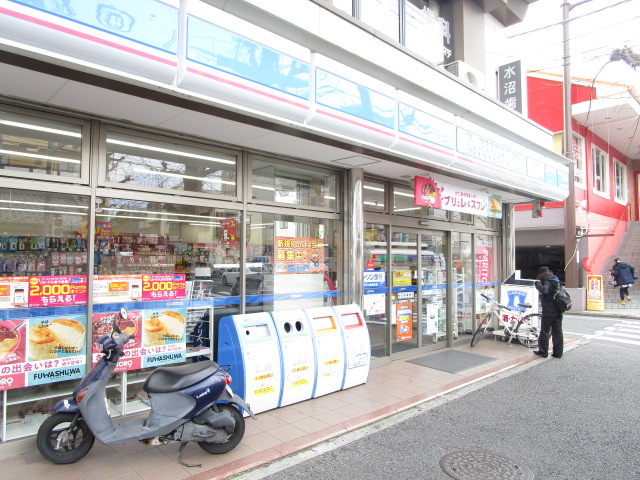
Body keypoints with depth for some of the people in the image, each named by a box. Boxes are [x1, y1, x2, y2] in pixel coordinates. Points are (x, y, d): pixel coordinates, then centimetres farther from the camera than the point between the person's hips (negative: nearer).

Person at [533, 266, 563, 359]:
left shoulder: (547, 282, -12)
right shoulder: (556, 281, 13)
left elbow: (544, 290, -31)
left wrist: (537, 283, -16)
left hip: (548, 311, -7)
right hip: (558, 311, 7)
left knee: (544, 331, 1)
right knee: (557, 332, 9)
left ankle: (543, 352, 6)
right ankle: (558, 353, 12)